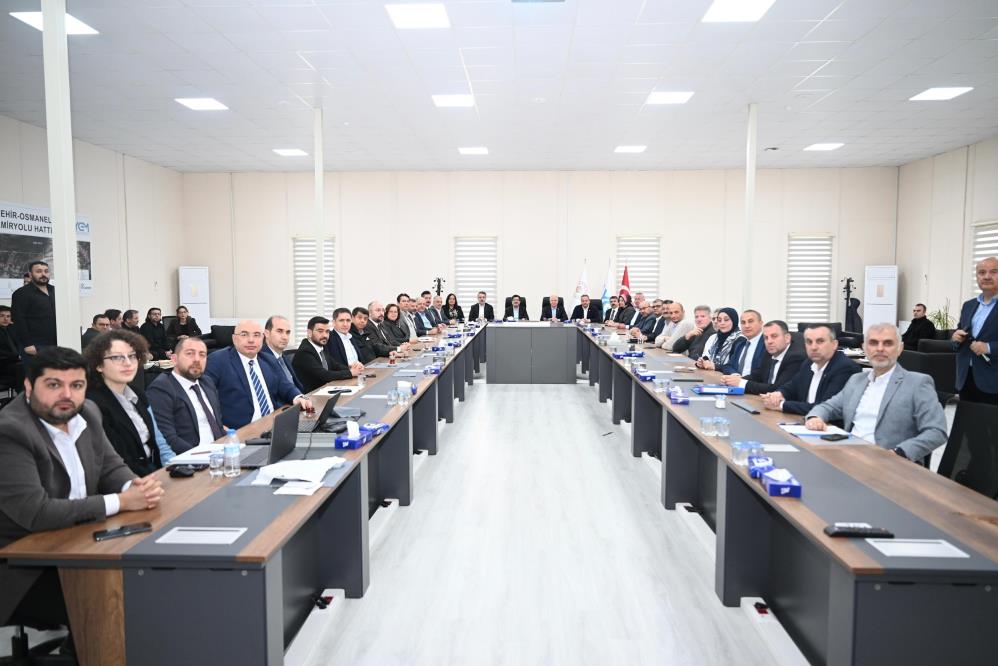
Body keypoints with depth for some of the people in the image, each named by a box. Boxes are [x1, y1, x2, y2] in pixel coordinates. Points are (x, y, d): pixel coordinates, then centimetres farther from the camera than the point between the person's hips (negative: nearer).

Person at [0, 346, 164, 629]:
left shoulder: (86, 413, 1)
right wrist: (121, 502, -22)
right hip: (25, 571, -7)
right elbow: (37, 514, -28)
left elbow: (111, 466, 9)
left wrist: (137, 486, -15)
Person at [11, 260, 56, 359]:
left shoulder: (54, 291, 16)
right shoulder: (22, 293, -3)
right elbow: (18, 320, -11)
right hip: (34, 347, -6)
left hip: (55, 345, 6)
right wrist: (27, 344, -18)